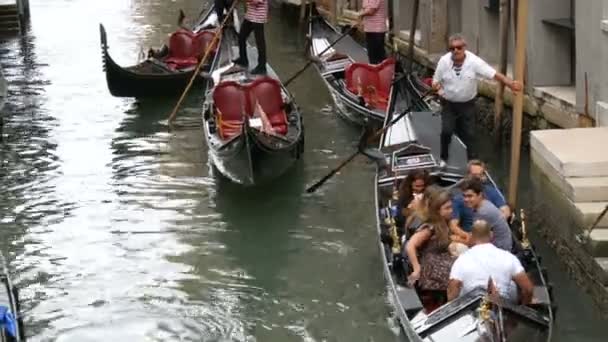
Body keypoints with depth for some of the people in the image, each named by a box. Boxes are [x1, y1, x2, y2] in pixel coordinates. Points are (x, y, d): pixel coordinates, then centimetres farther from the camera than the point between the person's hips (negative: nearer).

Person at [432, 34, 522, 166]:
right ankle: (443, 158, 13)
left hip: (467, 104, 0)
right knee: (446, 131, -12)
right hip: (448, 103, 0)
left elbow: (494, 74, -21)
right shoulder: (444, 61, -14)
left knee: (467, 134, 6)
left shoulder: (474, 61, -19)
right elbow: (436, 81, -3)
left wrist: (510, 83, -35)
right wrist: (437, 87, -27)